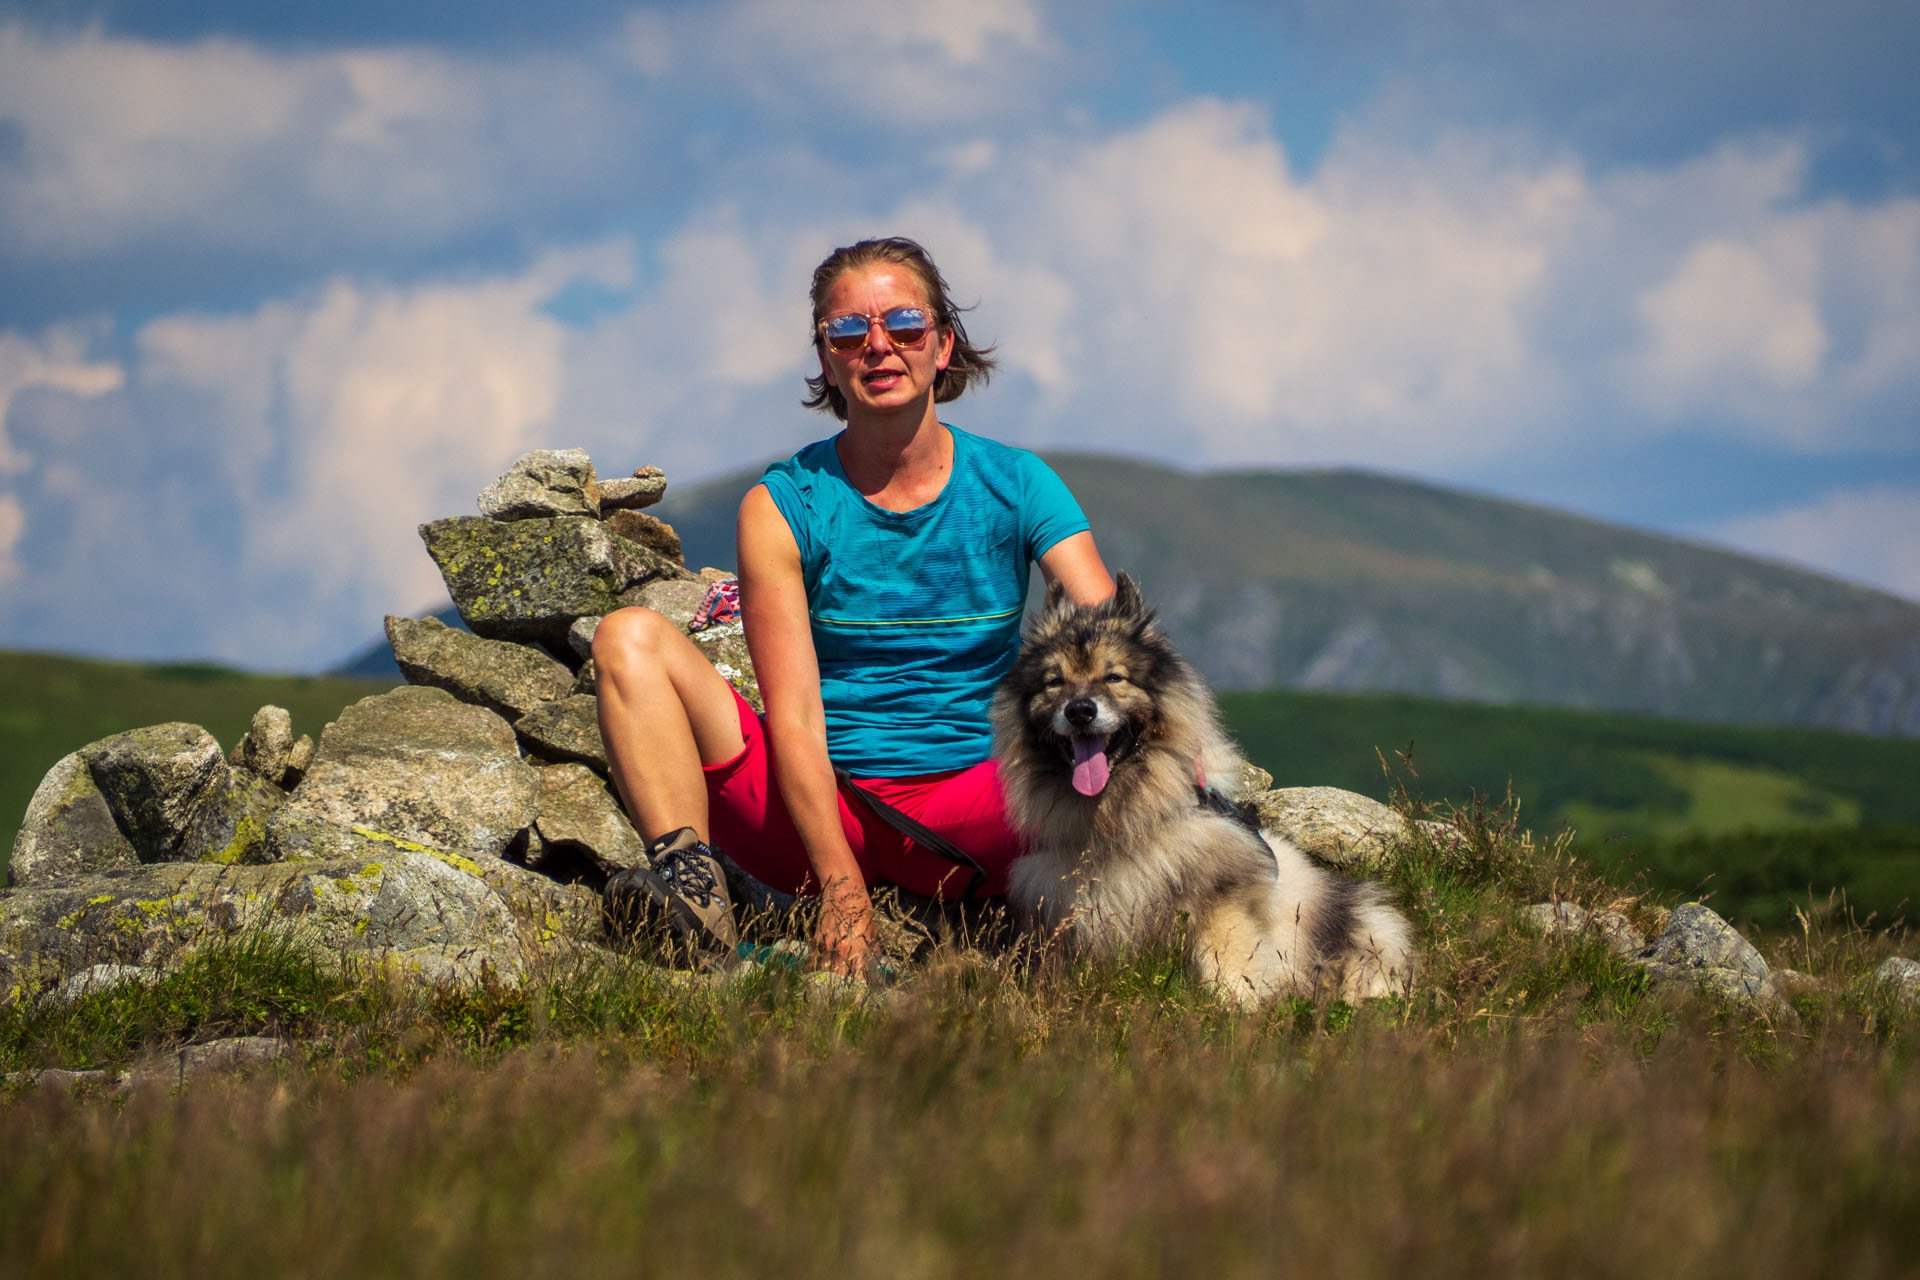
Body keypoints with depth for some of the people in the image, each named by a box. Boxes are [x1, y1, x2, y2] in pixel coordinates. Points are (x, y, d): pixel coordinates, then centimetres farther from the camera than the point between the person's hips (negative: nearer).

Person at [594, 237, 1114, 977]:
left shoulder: (1015, 486, 4)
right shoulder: (783, 507, 0)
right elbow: (794, 716, -10)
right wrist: (842, 883, -26)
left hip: (972, 818, 0)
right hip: (820, 809, 0)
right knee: (630, 638, -17)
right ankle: (692, 889, -33)